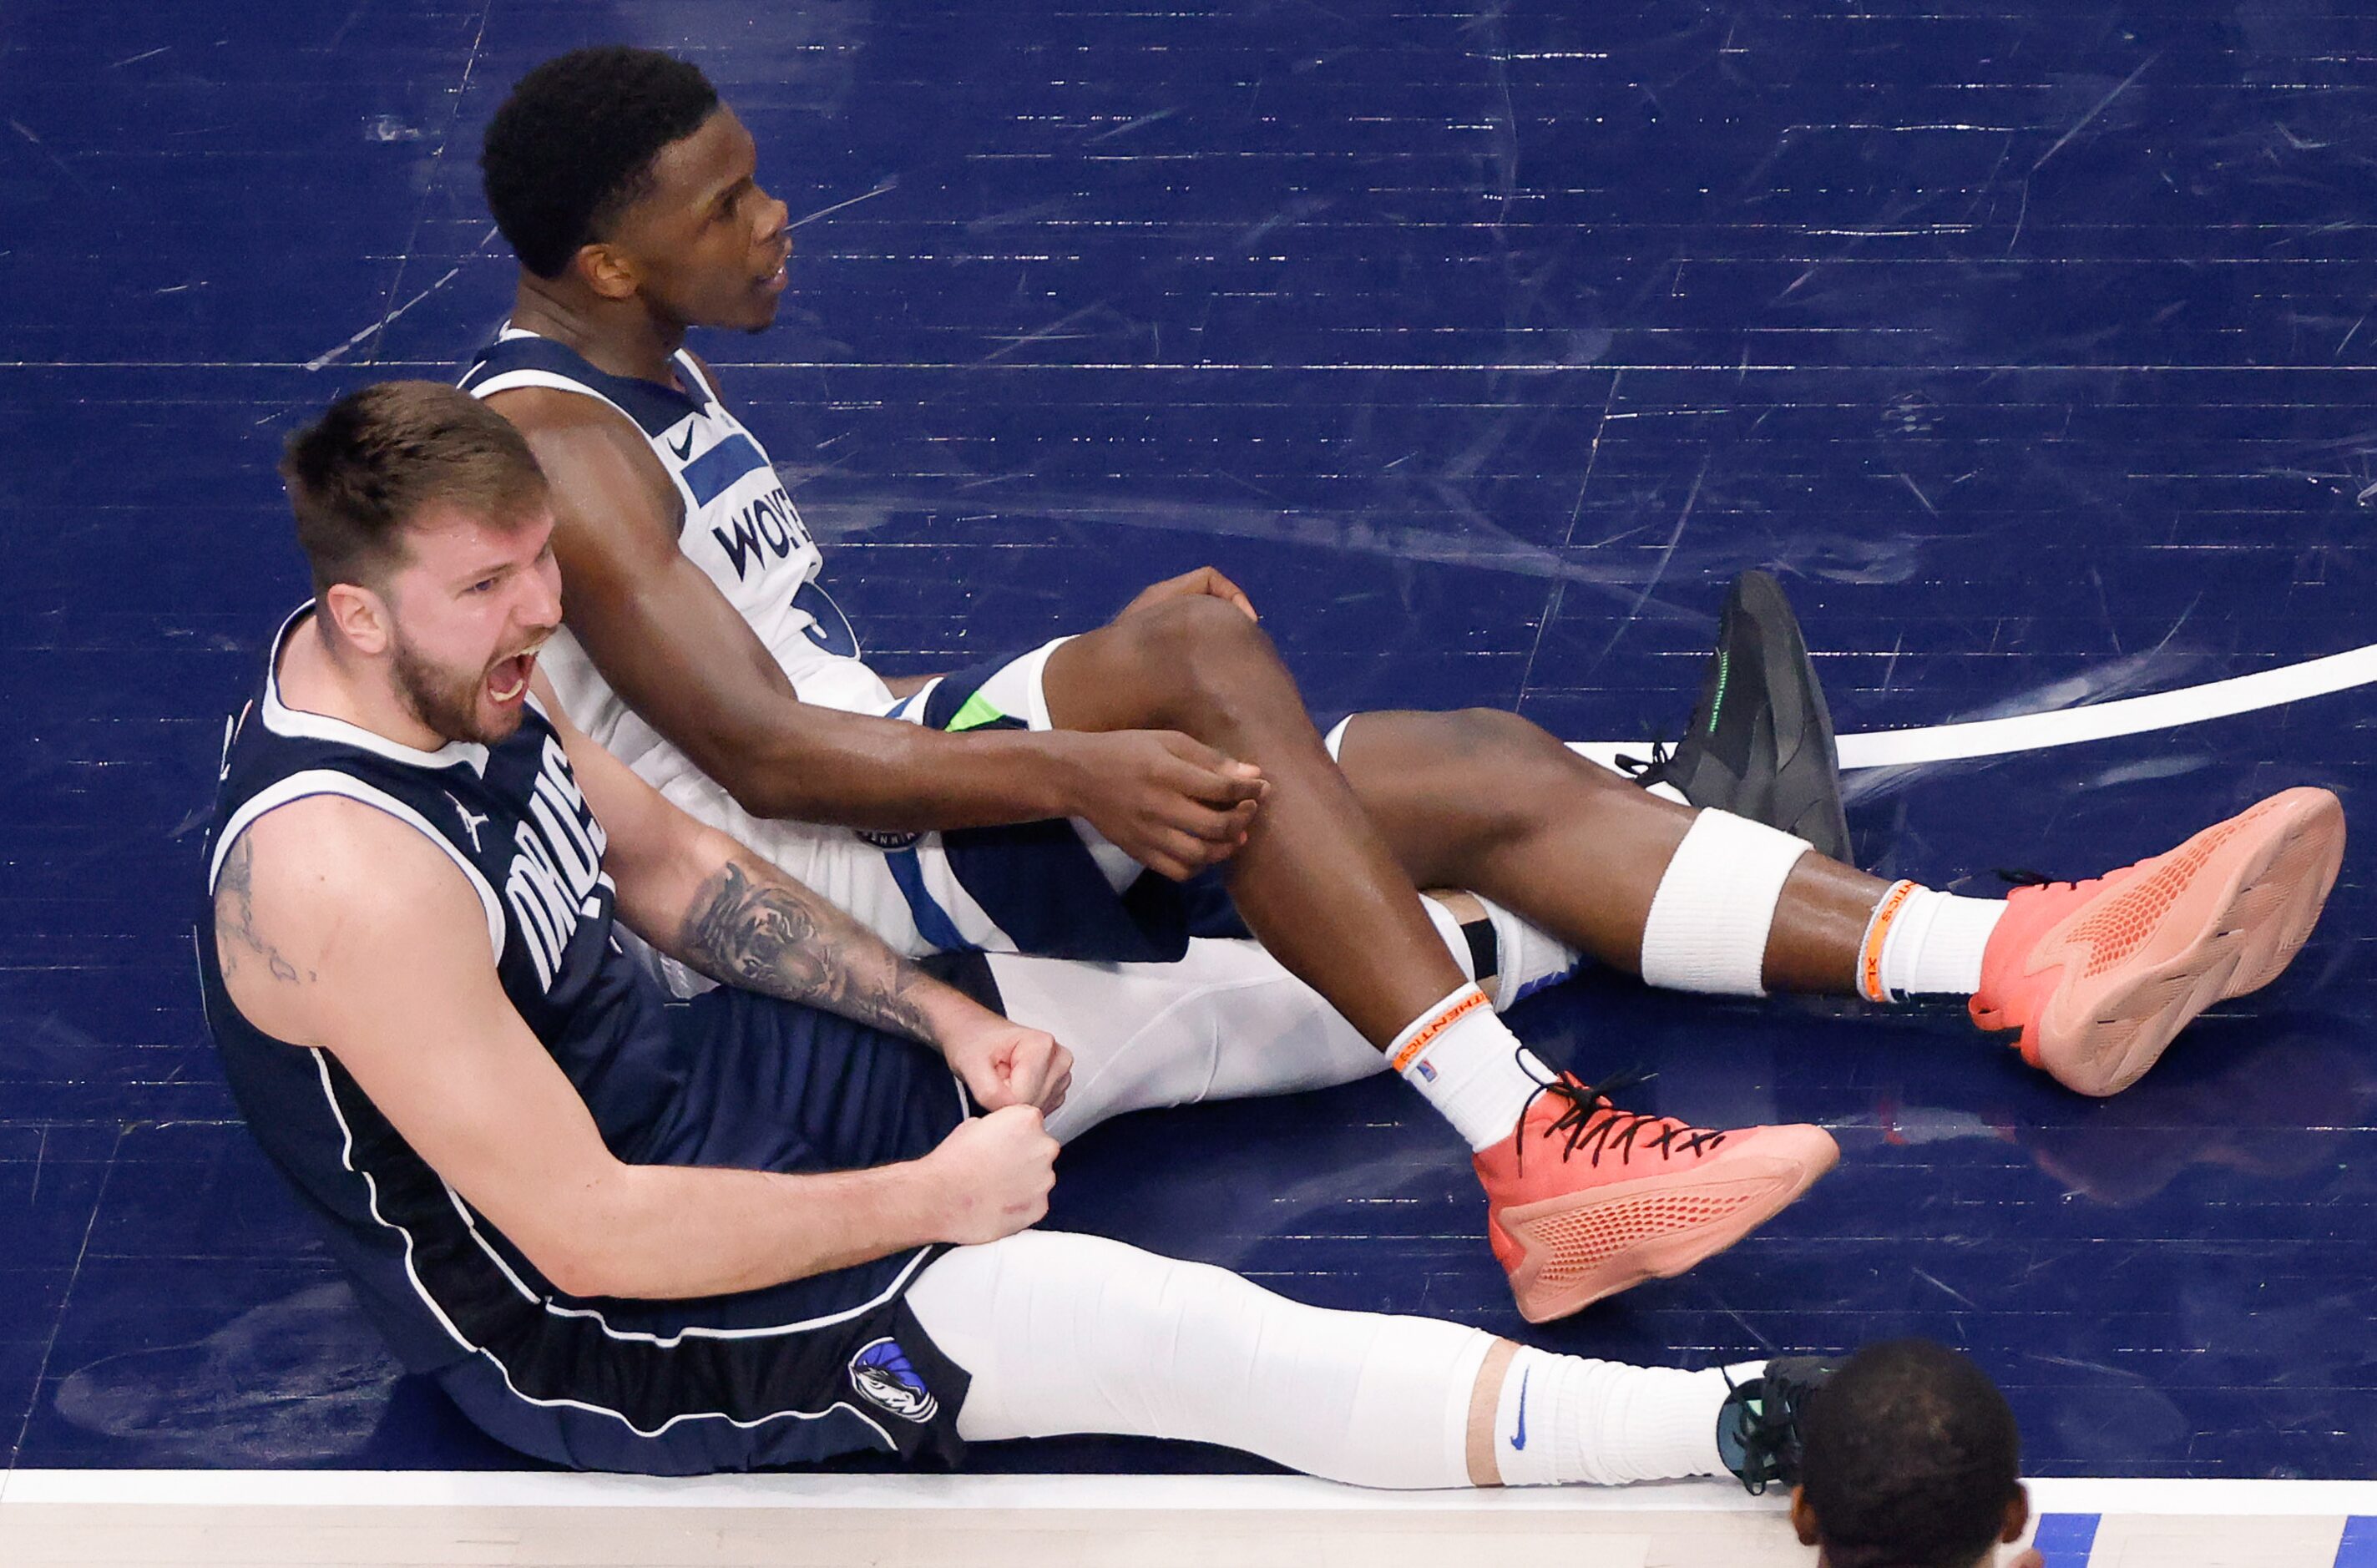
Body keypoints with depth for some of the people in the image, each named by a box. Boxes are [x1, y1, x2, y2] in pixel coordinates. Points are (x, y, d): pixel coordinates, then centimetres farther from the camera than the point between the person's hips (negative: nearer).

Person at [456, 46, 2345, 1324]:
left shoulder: (657, 366, 17)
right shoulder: (549, 448, -15)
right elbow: (762, 754, -22)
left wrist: (1083, 741, 12)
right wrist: (1072, 769, -29)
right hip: (805, 898, -9)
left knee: (1491, 774, -3)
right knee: (1193, 653, -34)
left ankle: (2031, 967, -9)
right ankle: (1530, 1156, -38)